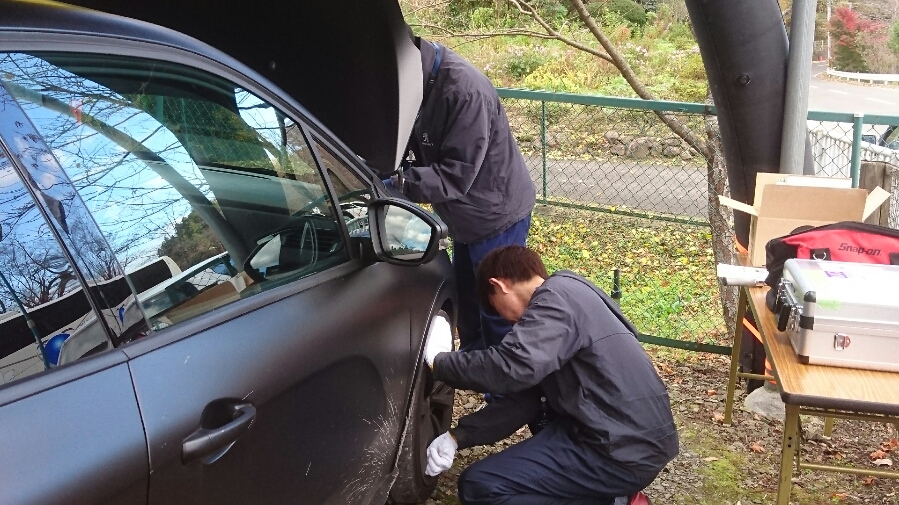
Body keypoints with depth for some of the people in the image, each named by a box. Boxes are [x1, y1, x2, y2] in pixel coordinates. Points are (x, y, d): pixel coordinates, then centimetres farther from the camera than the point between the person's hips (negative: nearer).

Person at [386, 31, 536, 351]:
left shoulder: (464, 90, -31)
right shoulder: (424, 80, -2)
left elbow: (456, 175, -31)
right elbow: (424, 154, 6)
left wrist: (399, 181, -37)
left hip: (496, 215, -9)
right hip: (468, 217, 10)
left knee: (498, 315, 1)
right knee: (467, 304, 21)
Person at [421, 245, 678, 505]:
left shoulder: (557, 298, -13)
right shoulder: (564, 298, 16)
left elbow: (512, 368, -28)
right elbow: (525, 393, 13)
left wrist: (438, 360, -11)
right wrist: (459, 436, 6)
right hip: (635, 436, 10)